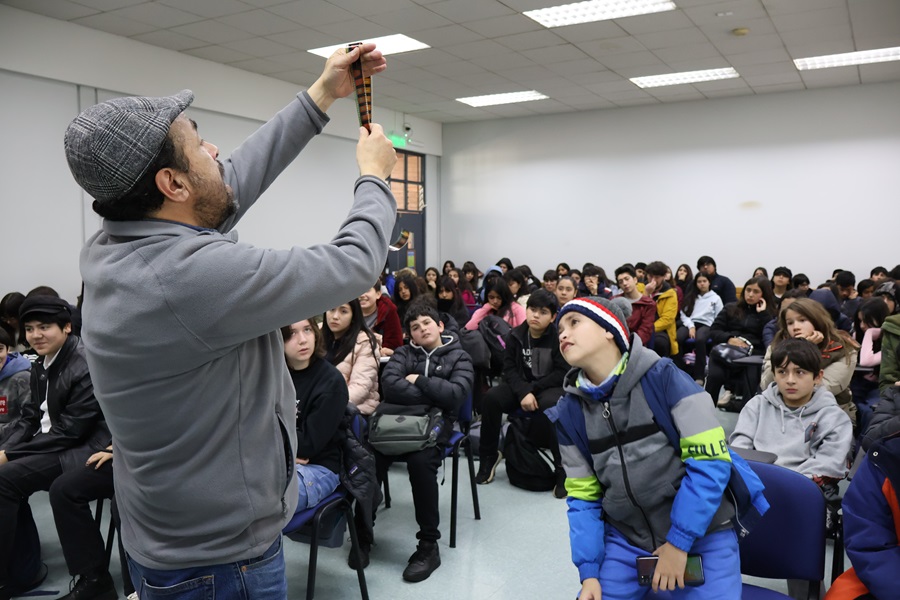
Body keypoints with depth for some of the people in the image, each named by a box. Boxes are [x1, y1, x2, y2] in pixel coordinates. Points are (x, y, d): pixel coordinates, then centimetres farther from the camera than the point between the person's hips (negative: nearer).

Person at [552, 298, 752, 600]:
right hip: (626, 539, 4)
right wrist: (589, 570, -5)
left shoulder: (663, 377, -17)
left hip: (701, 534, -3)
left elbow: (710, 461, -17)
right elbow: (583, 496, 4)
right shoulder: (569, 411, -3)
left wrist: (679, 542, -15)